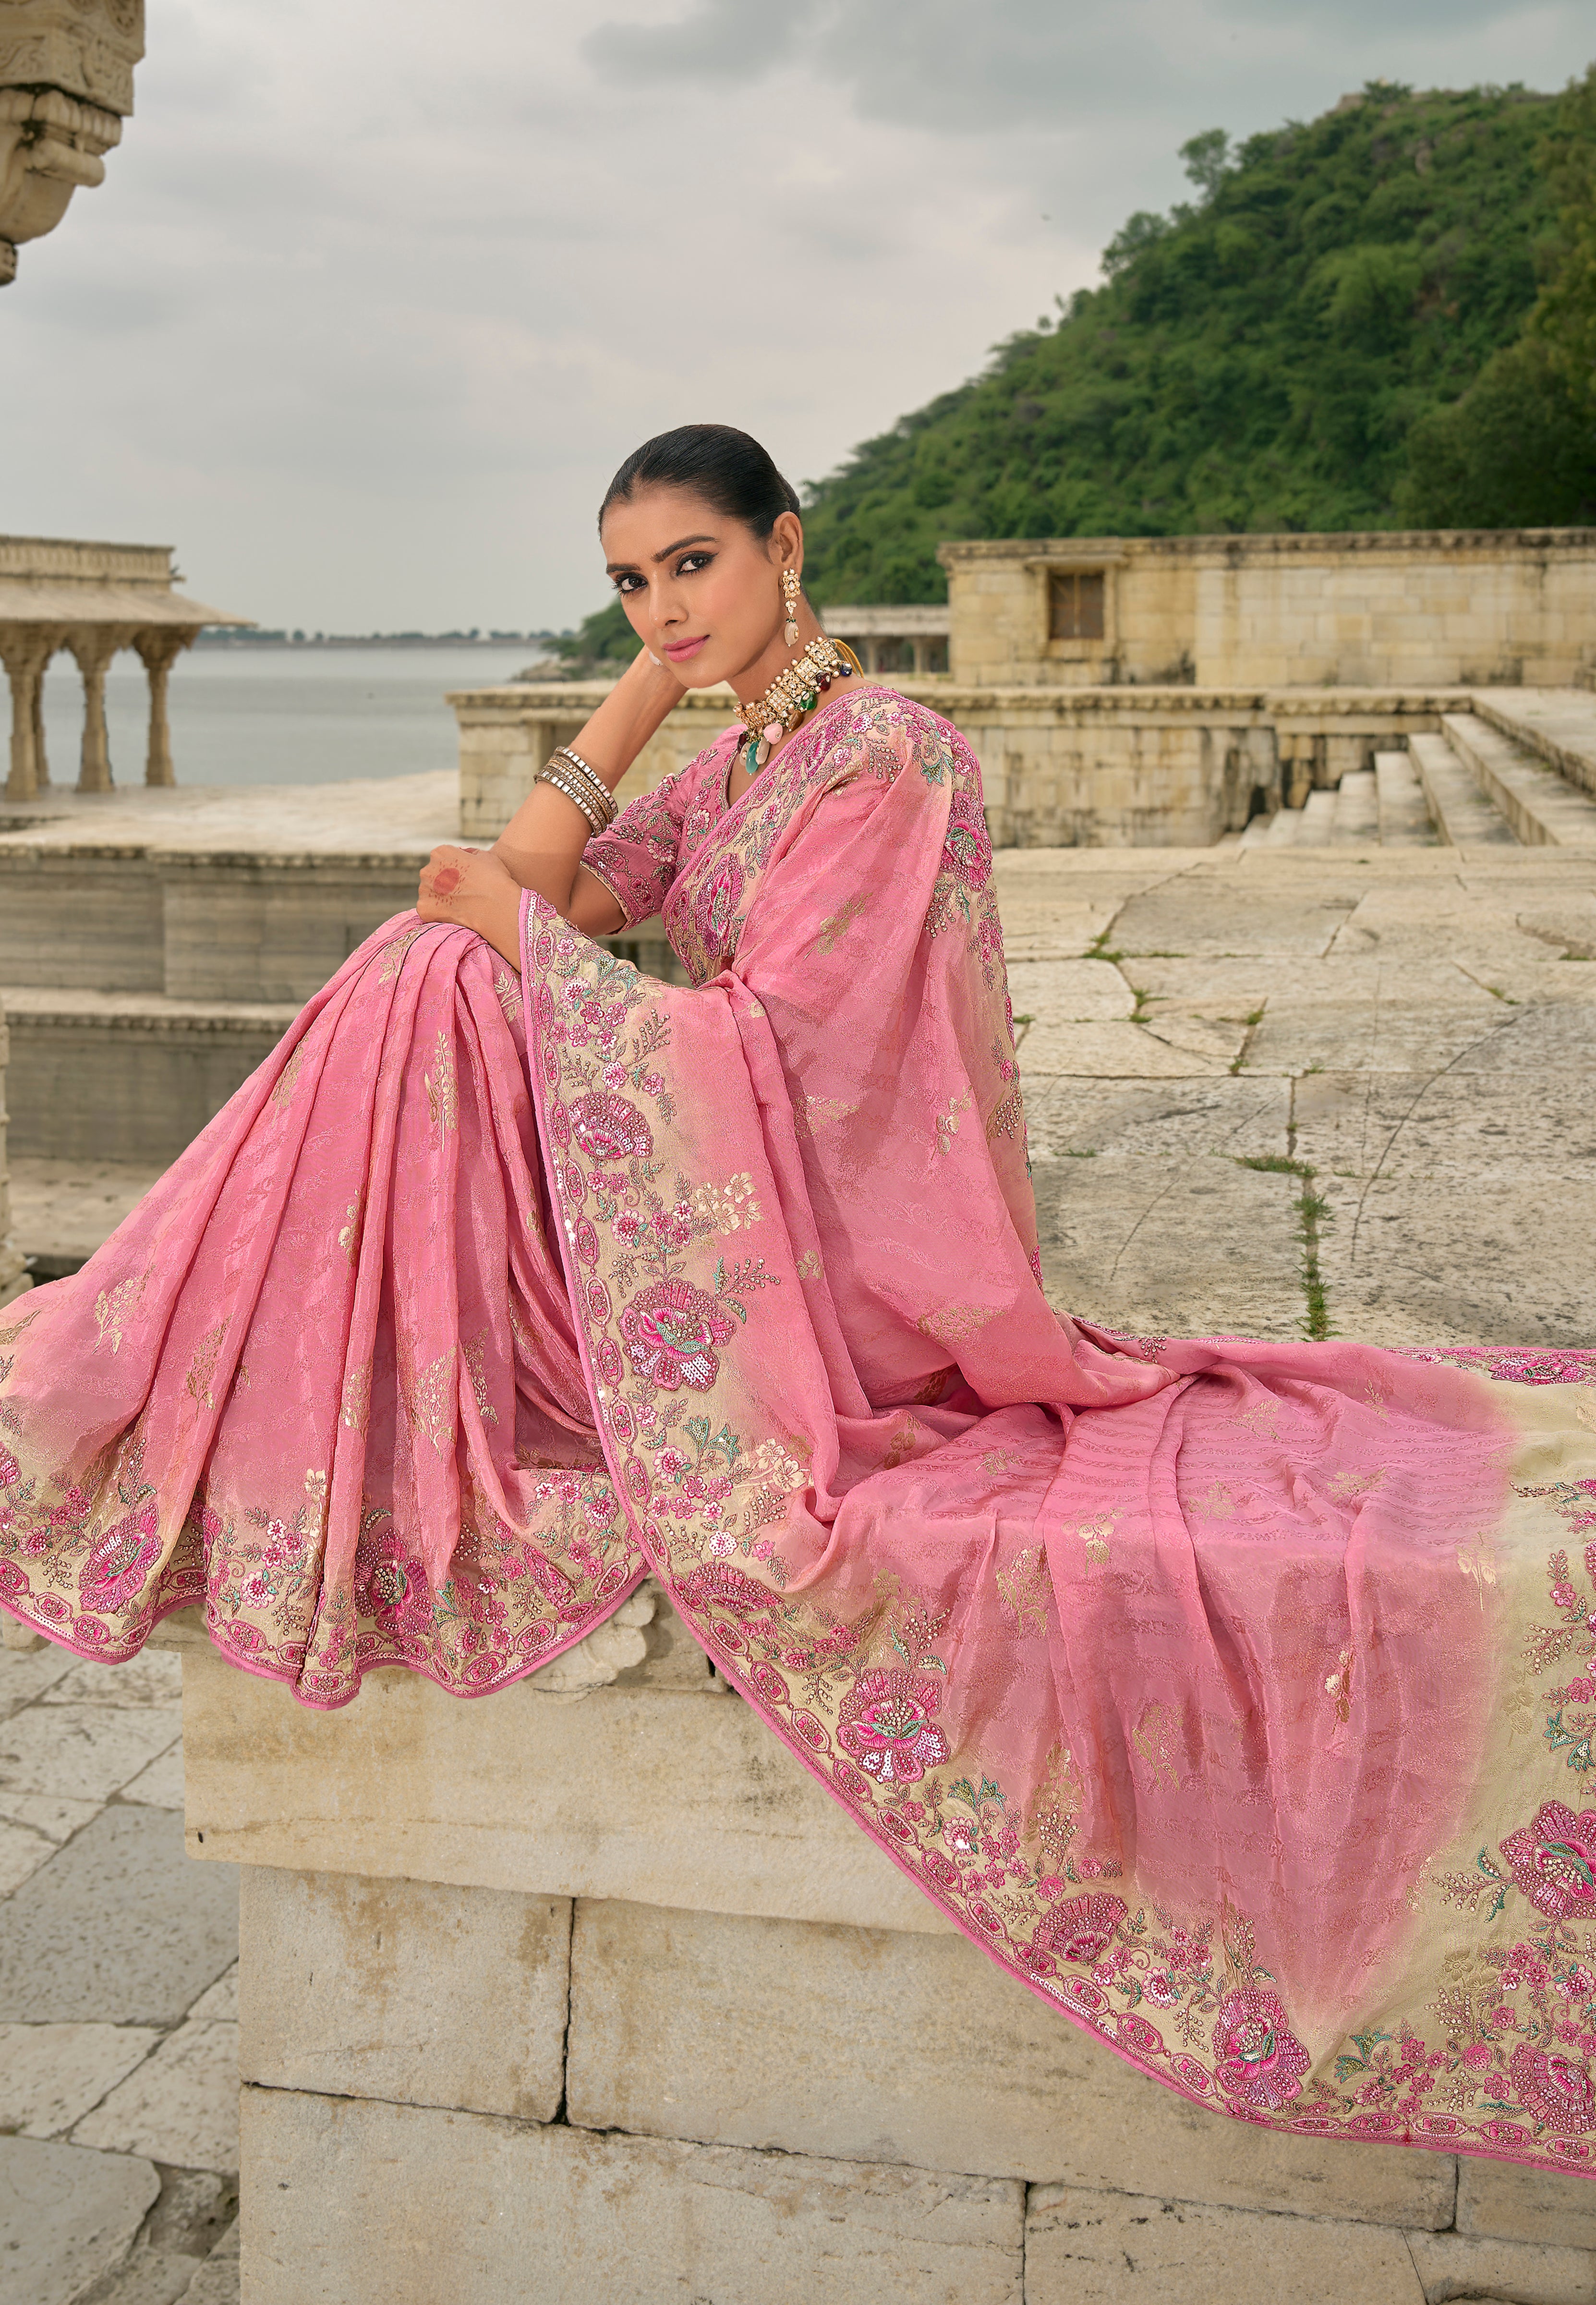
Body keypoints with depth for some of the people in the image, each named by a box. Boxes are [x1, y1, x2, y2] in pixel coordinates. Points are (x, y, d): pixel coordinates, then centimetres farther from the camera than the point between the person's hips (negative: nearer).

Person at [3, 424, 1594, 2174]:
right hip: (748, 1221, 9)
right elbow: (533, 890, 6)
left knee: (436, 995, -14)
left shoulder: (885, 755, -15)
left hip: (848, 1265, -9)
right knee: (429, 979, -2)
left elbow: (756, 1047, -21)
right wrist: (642, 690, 3)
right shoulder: (735, 767, 14)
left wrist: (518, 930, -11)